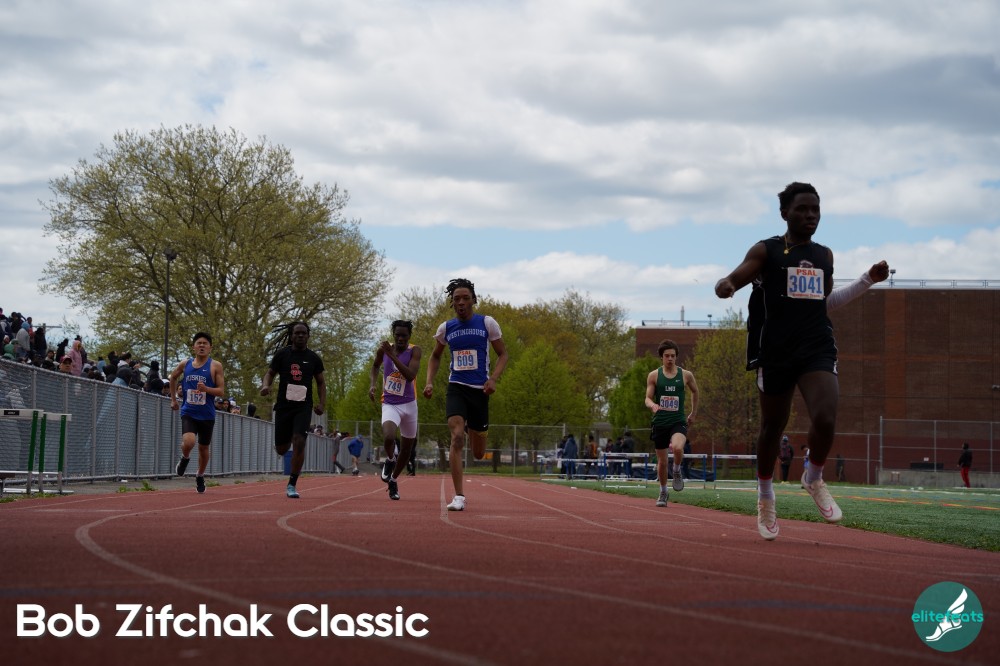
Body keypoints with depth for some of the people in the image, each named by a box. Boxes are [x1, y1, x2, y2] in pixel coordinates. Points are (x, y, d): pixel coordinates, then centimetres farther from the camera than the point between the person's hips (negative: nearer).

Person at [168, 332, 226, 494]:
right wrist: (173, 399, 21)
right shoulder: (185, 364, 2)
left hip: (207, 415, 0)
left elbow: (221, 390, -8)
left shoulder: (215, 366, -6)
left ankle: (200, 476, 39)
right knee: (188, 442, -25)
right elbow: (173, 377, 22)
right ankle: (185, 459, 10)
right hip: (188, 413, 0)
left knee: (204, 447, 14)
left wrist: (206, 389, -26)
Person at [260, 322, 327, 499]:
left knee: (299, 442, -19)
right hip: (284, 405, 1)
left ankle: (292, 486, -11)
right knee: (281, 449, 5)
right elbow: (270, 372, 9)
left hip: (303, 407, -1)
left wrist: (321, 404, -1)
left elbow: (321, 382, 13)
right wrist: (265, 385, -14)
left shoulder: (314, 358, 4)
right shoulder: (282, 354, 2)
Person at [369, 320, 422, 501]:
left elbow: (410, 375, -27)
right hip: (389, 404, -1)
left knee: (407, 447, 13)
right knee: (388, 437, -30)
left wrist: (393, 356, -31)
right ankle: (390, 459, 4)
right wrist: (373, 384, 3)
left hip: (409, 404, 1)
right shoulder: (384, 349, -3)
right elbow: (375, 365, 19)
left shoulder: (414, 351, -11)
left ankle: (393, 479, 37)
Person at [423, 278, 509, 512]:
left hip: (480, 390, 0)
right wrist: (430, 382, 7)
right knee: (457, 437, -23)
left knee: (479, 455, 8)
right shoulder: (446, 328, 6)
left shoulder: (487, 323, -1)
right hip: (456, 388, 0)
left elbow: (502, 354, 5)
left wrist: (493, 379, -12)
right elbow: (435, 356, 22)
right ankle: (459, 496, -22)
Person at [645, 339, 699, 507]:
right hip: (660, 422, 1)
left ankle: (677, 470, 0)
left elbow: (695, 392, 20)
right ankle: (663, 492, 29)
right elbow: (648, 398, -2)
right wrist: (652, 405, -25)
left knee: (677, 447, -32)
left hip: (678, 421, -1)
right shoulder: (654, 376, 1)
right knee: (662, 461, 7)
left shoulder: (686, 375, 2)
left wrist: (693, 414, 20)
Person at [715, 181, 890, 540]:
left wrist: (868, 279, 21)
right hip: (776, 351, -2)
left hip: (817, 348, 3)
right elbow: (732, 280, -8)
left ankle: (814, 479, 9)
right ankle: (765, 495, 29)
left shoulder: (824, 256, 15)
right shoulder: (766, 251, 1)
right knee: (772, 427, 7)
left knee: (825, 419, -19)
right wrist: (724, 285, -32)